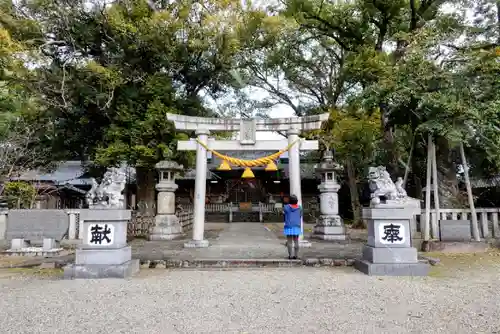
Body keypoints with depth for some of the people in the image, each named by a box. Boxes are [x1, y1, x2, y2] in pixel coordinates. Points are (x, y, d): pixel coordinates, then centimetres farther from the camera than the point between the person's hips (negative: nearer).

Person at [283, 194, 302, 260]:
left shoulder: (286, 207, -7)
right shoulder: (299, 208, 1)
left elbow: (284, 215, 2)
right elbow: (300, 216, 9)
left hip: (289, 227, -2)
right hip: (297, 226, 2)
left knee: (289, 241, 3)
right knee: (296, 241, 8)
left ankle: (290, 255, 1)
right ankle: (296, 255, 7)